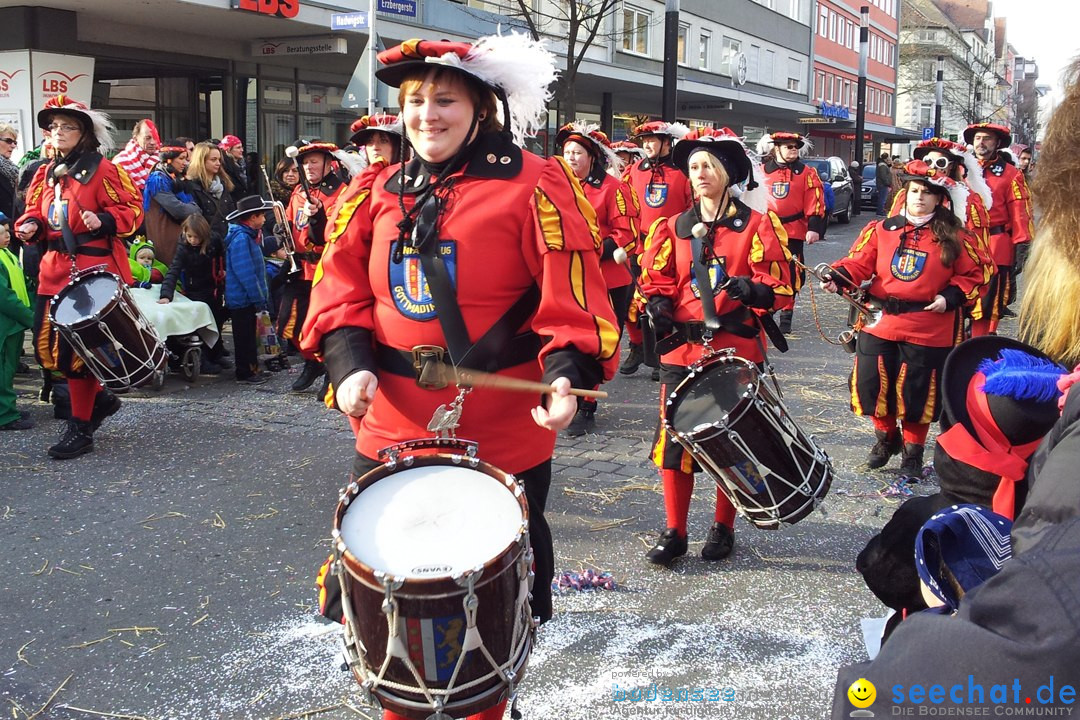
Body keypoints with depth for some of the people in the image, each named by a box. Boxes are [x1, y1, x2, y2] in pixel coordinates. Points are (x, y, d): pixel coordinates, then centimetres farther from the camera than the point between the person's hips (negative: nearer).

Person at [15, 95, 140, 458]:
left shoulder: (102, 170, -6)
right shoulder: (45, 174, 13)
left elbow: (132, 208, -8)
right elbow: (35, 212, 20)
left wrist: (103, 220, -24)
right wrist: (30, 226, -1)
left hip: (93, 268, -7)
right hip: (54, 268, 7)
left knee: (77, 346, -6)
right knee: (46, 345, 6)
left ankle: (81, 428, 6)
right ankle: (99, 398, 27)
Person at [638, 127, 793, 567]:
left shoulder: (756, 225, 0)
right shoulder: (673, 228, 10)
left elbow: (779, 289, -6)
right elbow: (656, 282, 13)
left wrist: (751, 290, -26)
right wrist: (658, 307, -7)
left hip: (737, 349, -2)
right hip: (683, 347, 3)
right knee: (675, 438, 1)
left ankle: (723, 528, 24)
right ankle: (674, 532, 13)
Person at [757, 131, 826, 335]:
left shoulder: (806, 173, 1)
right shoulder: (762, 171, 5)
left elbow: (815, 203, -3)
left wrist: (814, 228, -11)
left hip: (793, 232, -1)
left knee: (790, 274, 2)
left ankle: (785, 315, 12)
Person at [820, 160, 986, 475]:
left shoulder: (954, 237, 1)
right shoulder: (881, 229, 5)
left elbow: (973, 275, 5)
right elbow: (859, 262, 1)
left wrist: (951, 297, -11)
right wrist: (838, 277, -18)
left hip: (928, 329, -2)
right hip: (880, 322, 2)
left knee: (919, 390, 4)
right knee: (871, 383, 5)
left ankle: (913, 449, 24)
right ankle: (887, 437, 30)